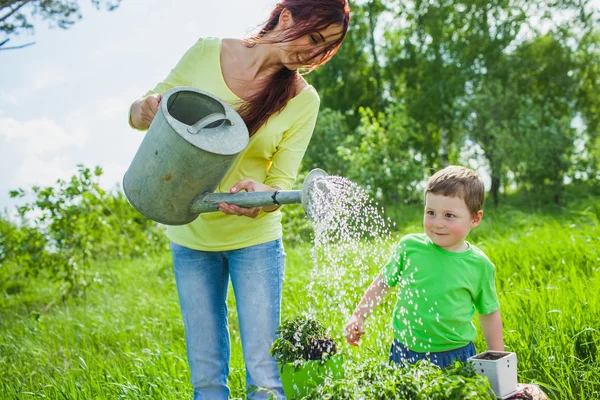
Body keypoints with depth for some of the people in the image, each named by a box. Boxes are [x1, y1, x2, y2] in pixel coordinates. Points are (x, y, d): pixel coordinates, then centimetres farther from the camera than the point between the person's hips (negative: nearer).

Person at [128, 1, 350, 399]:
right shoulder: (206, 53, -6)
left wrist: (261, 196, -33)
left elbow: (282, 181, -9)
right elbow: (142, 111, 2)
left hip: (255, 237, -1)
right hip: (190, 234, 1)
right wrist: (144, 110, -23)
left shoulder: (303, 100, -8)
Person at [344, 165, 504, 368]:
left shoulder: (479, 265, -5)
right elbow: (383, 282, 8)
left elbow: (489, 314, 6)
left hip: (456, 357, 0)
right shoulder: (410, 246, -6)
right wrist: (358, 316, 6)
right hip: (404, 353, 1)